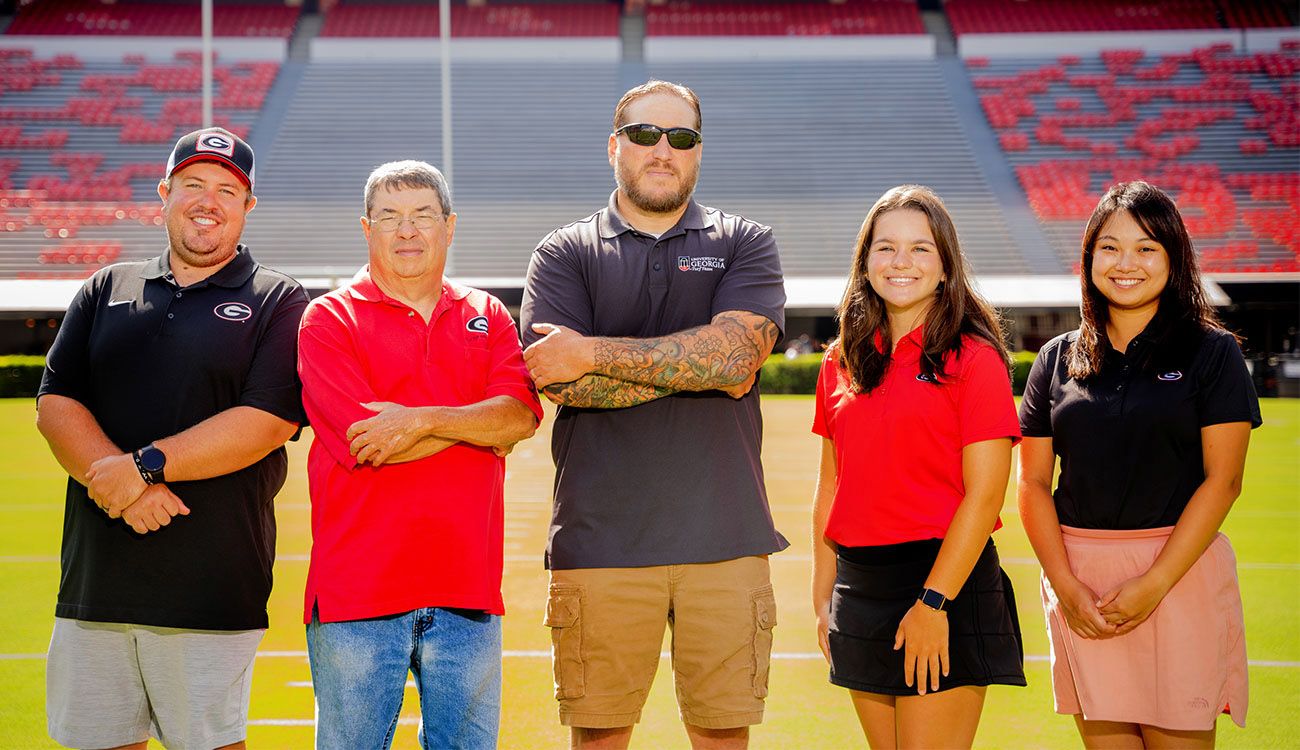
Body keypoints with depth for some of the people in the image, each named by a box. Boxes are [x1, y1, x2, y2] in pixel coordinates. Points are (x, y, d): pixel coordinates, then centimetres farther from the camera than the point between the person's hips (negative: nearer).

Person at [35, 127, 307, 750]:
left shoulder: (279, 303, 3)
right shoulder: (105, 290, 15)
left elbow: (268, 422, -10)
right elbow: (55, 405, 6)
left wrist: (145, 466, -16)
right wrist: (116, 481, -13)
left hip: (213, 587, -4)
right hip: (93, 576, 4)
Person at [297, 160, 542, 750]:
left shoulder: (487, 317, 14)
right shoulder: (329, 320, 1)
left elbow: (522, 413, -4)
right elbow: (364, 444, -13)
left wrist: (424, 420, -18)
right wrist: (481, 427, -4)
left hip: (467, 590, 3)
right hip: (357, 592, -3)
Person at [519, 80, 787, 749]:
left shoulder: (744, 246, 11)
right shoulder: (564, 255, 10)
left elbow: (735, 358, -8)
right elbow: (565, 385, -7)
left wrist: (593, 354, -8)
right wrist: (696, 364, -8)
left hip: (724, 538, 1)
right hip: (600, 539, 0)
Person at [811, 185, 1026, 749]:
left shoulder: (974, 358, -6)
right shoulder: (842, 363, 11)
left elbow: (984, 494, -11)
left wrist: (933, 601, -16)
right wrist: (822, 595, 11)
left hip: (946, 579, -5)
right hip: (860, 586, 5)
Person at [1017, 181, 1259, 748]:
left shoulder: (1211, 352, 1)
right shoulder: (1058, 360, 10)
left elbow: (1223, 478, -5)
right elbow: (1034, 481, 7)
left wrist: (1155, 584, -13)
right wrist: (1067, 587, -6)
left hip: (1180, 571, -3)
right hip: (1078, 578, 3)